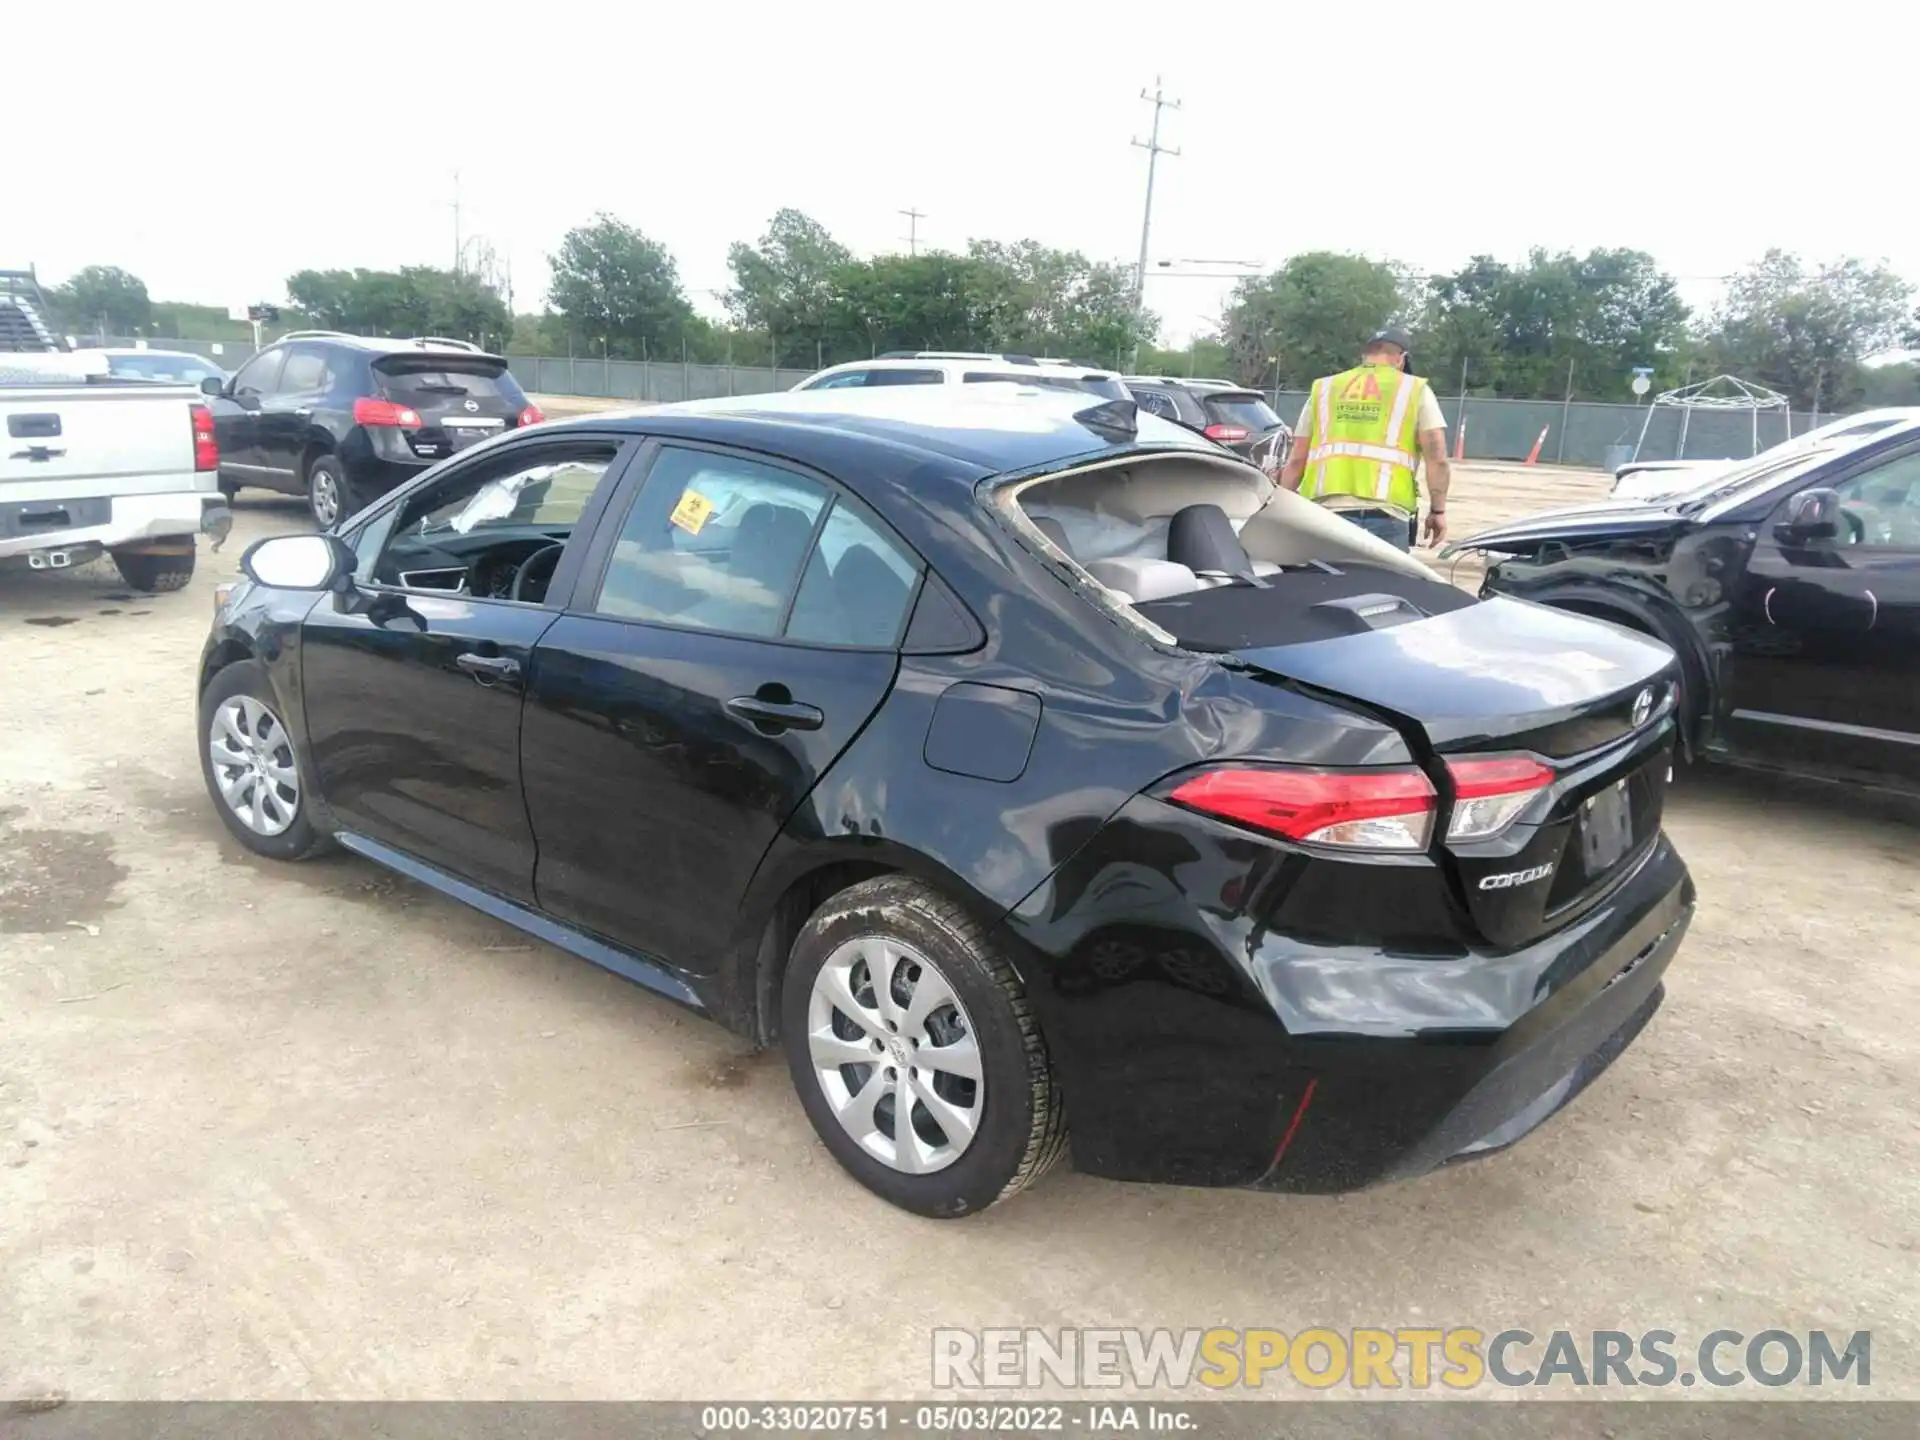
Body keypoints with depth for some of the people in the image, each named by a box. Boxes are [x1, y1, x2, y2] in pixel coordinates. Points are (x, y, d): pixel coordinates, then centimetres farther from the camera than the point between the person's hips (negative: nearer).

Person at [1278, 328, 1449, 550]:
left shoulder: (1323, 388, 19)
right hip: (1384, 515, -2)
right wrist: (1437, 510, 11)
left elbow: (1296, 459, 15)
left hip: (1326, 512, 2)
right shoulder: (1415, 389, 11)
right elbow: (1437, 458, 2)